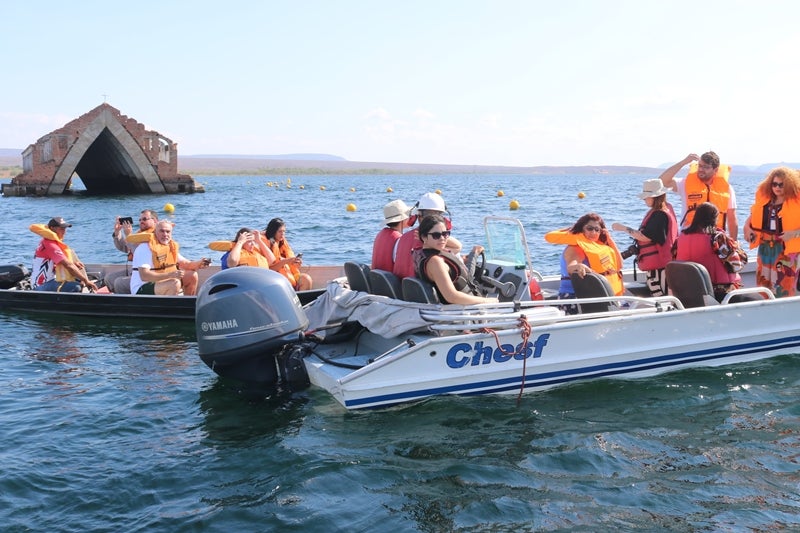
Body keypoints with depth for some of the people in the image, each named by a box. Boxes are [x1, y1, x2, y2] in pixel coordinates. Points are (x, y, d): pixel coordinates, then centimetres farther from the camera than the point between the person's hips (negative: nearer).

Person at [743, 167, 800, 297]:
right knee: (763, 286, 13)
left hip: (786, 249, -5)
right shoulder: (764, 199, 6)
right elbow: (754, 215, 21)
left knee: (784, 289, -5)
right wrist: (747, 226, 4)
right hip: (765, 248, 5)